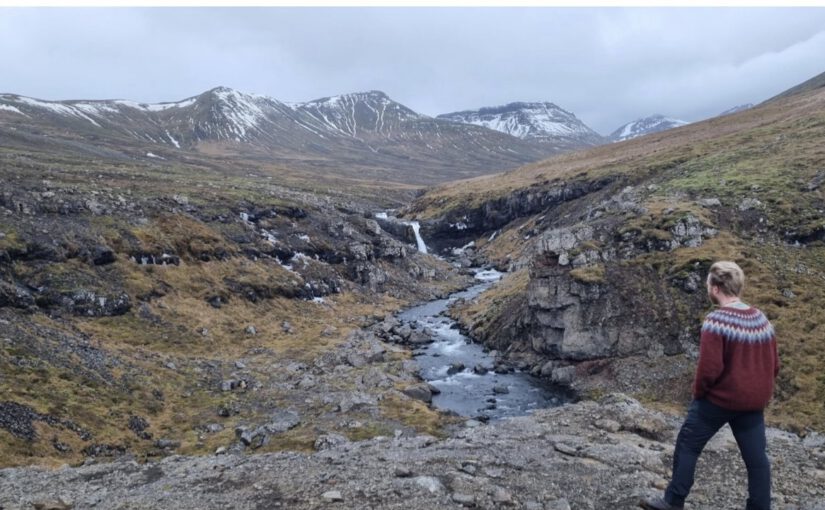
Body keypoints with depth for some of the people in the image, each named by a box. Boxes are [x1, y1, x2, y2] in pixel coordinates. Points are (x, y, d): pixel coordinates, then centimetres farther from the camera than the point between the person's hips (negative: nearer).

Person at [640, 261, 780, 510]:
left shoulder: (716, 321, -20)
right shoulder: (762, 320, 2)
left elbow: (709, 368, -23)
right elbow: (774, 365, 9)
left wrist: (698, 391, -5)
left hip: (719, 399, -6)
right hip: (754, 402, 6)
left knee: (687, 446, 8)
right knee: (756, 457, 13)